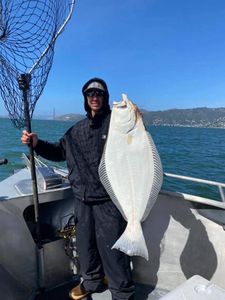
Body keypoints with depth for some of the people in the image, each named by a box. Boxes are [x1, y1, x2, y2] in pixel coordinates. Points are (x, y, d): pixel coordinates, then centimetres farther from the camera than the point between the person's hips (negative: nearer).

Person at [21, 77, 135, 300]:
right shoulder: (78, 129, 13)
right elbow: (59, 151, 21)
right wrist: (37, 143, 6)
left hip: (109, 199, -6)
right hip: (82, 198, 6)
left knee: (111, 247, 3)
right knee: (85, 242, 20)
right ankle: (92, 281, 45)